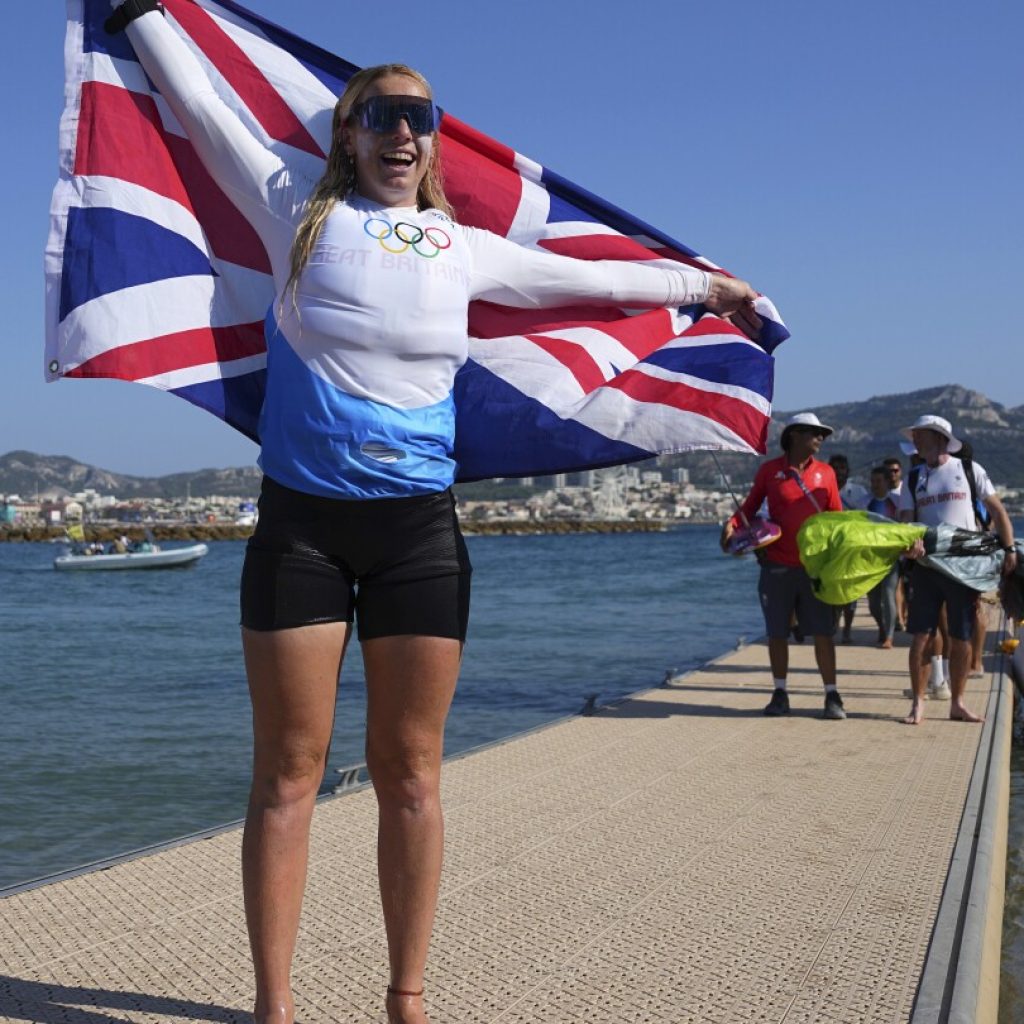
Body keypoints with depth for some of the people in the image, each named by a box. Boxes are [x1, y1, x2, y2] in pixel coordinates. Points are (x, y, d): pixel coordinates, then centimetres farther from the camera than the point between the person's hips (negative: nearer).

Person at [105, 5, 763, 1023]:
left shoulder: (467, 250, 13)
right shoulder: (300, 209, 8)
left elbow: (589, 277, 24)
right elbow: (200, 106, 17)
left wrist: (705, 283, 33)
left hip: (419, 528, 2)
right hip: (300, 520, -1)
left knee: (410, 772, 4)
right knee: (287, 773, 1)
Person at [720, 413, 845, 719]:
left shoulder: (825, 472, 7)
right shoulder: (769, 470, 3)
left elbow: (837, 517, 9)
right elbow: (751, 505, 10)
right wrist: (732, 523, -8)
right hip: (777, 565, 0)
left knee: (822, 632, 1)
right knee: (777, 632, 7)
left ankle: (832, 695, 10)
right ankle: (779, 694, 18)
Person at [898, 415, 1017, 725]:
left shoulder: (969, 470, 4)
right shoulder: (914, 479, 9)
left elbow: (997, 510, 4)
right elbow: (906, 520, 2)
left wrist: (1010, 549, -5)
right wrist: (911, 541, -20)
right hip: (926, 565, 1)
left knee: (961, 639, 4)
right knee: (921, 636, -3)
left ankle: (957, 703, 16)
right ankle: (918, 703, 6)